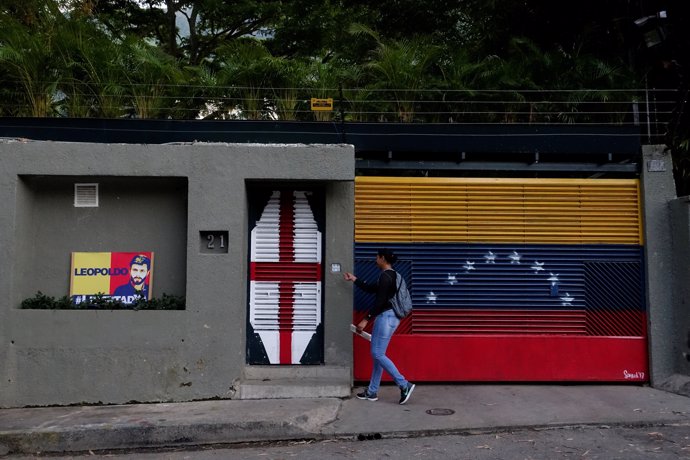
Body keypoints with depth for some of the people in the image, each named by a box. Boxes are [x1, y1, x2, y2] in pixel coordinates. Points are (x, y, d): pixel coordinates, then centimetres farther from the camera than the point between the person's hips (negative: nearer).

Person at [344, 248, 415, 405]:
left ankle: (405, 385, -8)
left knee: (378, 354, -8)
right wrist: (353, 279, 28)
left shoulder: (385, 276, -15)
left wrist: (366, 320, -18)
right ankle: (372, 392, 17)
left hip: (386, 316, -10)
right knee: (377, 354, 12)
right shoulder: (390, 275, 16)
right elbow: (371, 289, 24)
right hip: (388, 317, 10)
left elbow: (380, 301, -20)